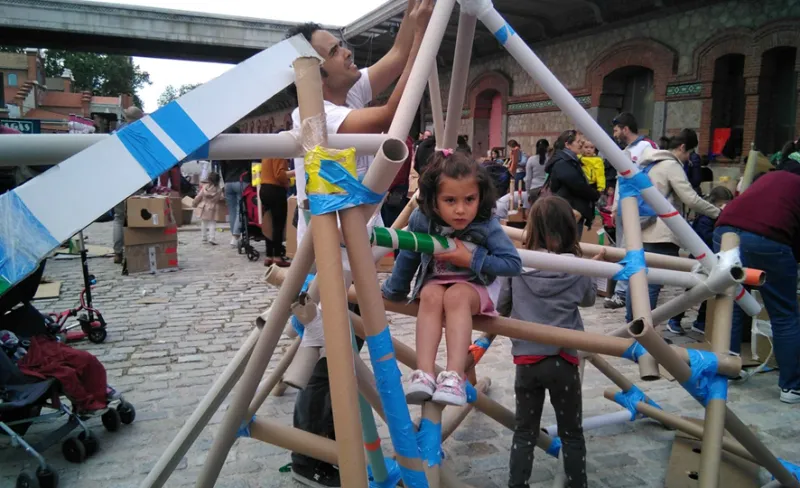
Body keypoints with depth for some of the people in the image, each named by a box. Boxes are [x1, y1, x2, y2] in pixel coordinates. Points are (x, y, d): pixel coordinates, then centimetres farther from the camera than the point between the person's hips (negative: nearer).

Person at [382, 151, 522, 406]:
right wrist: (393, 292, 12)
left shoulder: (487, 225, -22)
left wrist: (471, 259, -24)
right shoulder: (421, 221, -16)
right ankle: (424, 373, -38)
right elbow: (408, 258, 0)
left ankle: (455, 375, -40)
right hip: (435, 281, 2)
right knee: (431, 296, -32)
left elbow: (514, 263, -18)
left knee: (456, 297, -34)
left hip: (476, 285, -2)